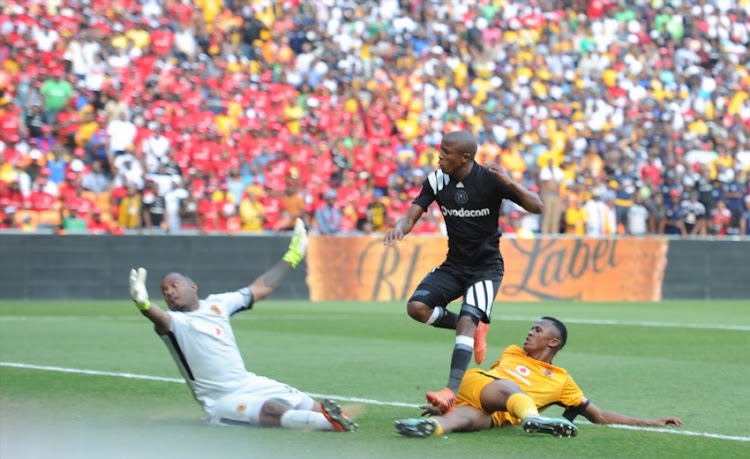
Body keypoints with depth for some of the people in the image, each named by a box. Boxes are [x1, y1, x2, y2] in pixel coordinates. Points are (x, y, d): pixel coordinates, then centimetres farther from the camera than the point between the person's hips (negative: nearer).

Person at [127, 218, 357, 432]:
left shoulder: (216, 304, 12)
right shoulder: (174, 322, -6)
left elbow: (260, 288, 23)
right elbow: (160, 318, -31)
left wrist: (290, 258, 28)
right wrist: (144, 305, -55)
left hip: (251, 385, 7)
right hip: (221, 402, -7)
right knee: (275, 411, -33)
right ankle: (330, 421, -44)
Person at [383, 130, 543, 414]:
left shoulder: (489, 179, -16)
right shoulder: (437, 180, -4)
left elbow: (537, 207, -18)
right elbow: (413, 214, -8)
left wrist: (510, 183, -35)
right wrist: (400, 228, -32)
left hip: (486, 266, -5)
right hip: (454, 264, 5)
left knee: (467, 320, -25)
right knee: (417, 307, -16)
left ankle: (452, 390, -33)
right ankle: (475, 329, 8)